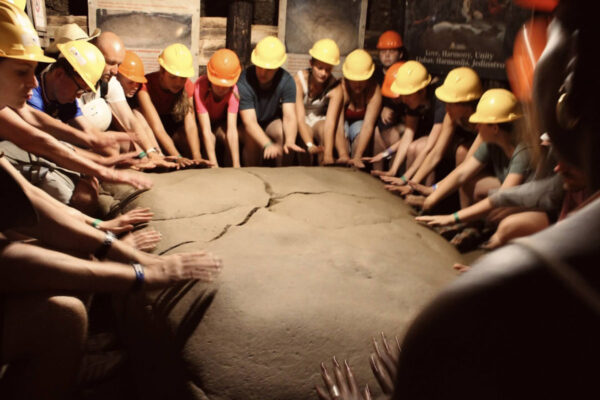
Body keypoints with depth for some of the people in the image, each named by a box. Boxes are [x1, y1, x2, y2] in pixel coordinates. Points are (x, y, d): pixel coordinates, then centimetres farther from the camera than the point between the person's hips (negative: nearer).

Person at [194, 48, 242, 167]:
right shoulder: (200, 86, -36)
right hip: (200, 123, -2)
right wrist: (214, 165, -45)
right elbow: (206, 130, -39)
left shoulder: (233, 90, -29)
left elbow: (232, 129, -34)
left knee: (229, 137, -29)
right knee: (210, 138, -33)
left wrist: (236, 165, -42)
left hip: (220, 123, 2)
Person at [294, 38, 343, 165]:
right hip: (303, 124, -1)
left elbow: (330, 123, -33)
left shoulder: (335, 88, -22)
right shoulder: (299, 80, -24)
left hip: (320, 121, 1)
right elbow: (300, 118, -30)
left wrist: (328, 155, -48)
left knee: (324, 128, -33)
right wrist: (310, 145, -48)